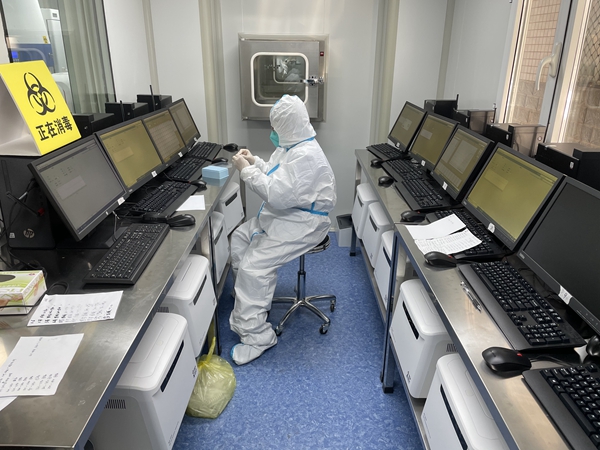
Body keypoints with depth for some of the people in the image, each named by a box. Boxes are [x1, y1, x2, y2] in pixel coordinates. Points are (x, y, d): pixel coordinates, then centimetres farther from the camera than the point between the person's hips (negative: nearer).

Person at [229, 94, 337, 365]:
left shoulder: (305, 155, -26)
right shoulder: (291, 146, 8)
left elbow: (278, 195, -31)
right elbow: (277, 176, 19)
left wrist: (246, 170, -21)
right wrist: (255, 162, 3)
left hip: (302, 222, -11)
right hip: (283, 215, 11)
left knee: (253, 265, -19)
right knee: (239, 238, 13)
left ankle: (255, 337, -9)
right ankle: (247, 299, 24)